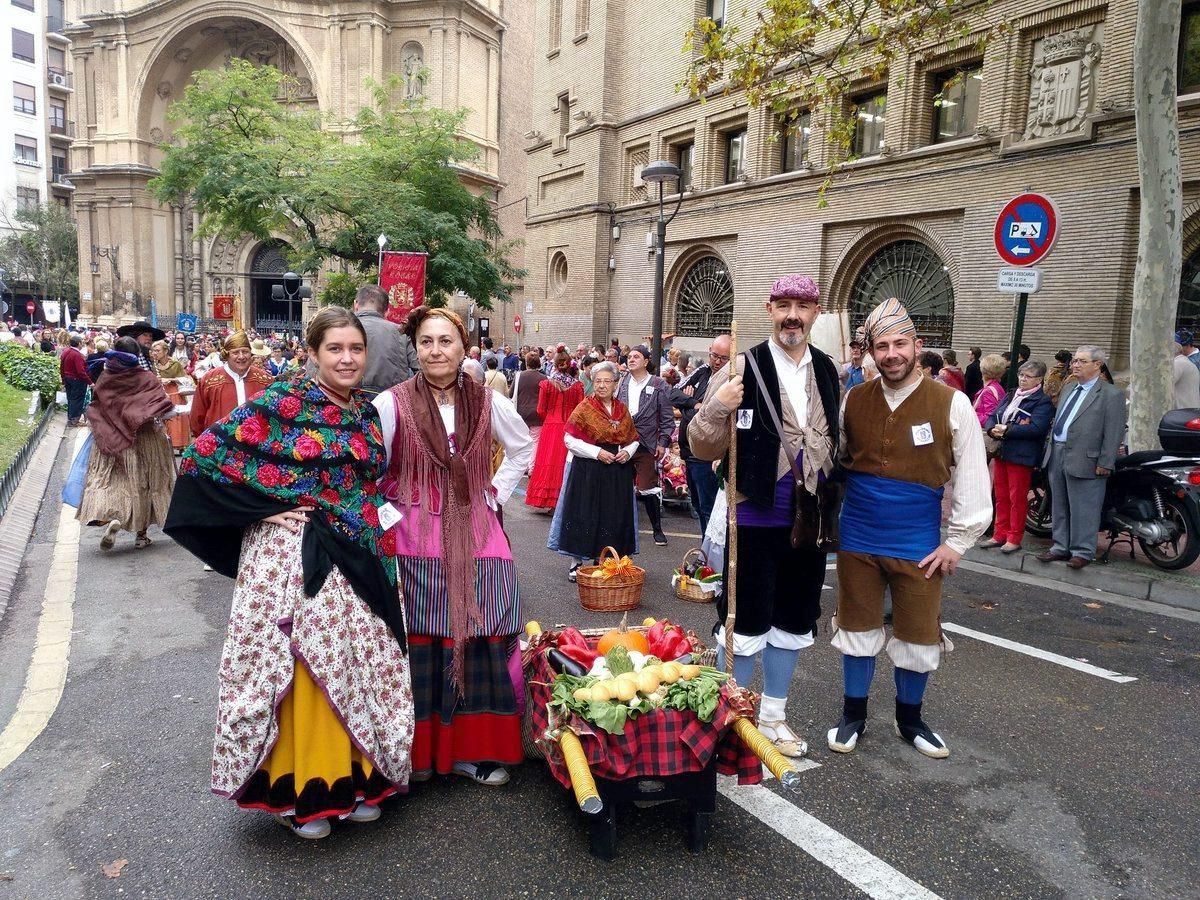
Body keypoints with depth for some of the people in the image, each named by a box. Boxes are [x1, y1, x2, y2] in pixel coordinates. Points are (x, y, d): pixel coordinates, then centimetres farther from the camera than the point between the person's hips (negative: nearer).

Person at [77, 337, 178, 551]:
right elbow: (165, 408, -16)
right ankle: (141, 534, 15)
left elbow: (94, 410, 4)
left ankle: (112, 518, -24)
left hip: (111, 440, 1)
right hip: (144, 441, -1)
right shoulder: (147, 379, -9)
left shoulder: (104, 379, -2)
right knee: (144, 482, 10)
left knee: (110, 478, 4)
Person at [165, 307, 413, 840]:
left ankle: (354, 778, 29)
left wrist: (373, 539, 8)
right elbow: (204, 453, -12)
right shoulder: (283, 402, -9)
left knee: (356, 665, 11)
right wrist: (268, 505, -13)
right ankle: (296, 789, 21)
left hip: (355, 563, 6)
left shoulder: (366, 412, 10)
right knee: (297, 669, 2)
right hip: (290, 558, -6)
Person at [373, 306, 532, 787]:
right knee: (418, 646, 5)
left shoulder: (488, 403, 3)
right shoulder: (392, 403, -7)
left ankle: (473, 747, 21)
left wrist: (495, 492, 10)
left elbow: (522, 448, 18)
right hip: (414, 542, -2)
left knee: (478, 642, 6)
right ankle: (417, 751, 22)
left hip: (476, 540, 3)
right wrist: (388, 518, -7)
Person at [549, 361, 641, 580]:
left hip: (617, 473, 5)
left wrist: (628, 452, -6)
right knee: (584, 515, -1)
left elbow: (633, 439, 16)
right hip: (588, 471, -4)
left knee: (613, 517, 7)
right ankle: (577, 562, 10)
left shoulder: (622, 409, 9)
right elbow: (569, 439, -9)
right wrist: (597, 452, -17)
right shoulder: (584, 408, -5)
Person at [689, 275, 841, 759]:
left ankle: (773, 714, 34)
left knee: (793, 620, 16)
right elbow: (705, 449, -12)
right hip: (755, 519, -5)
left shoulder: (828, 372, 6)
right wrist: (715, 409, -31)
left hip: (810, 520, 6)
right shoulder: (743, 369, -11)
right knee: (746, 620, 5)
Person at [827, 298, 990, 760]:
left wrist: (958, 540, -5)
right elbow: (834, 461, 12)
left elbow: (971, 478, -4)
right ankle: (853, 716, 31)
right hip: (857, 540, 2)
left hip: (918, 544, -1)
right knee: (858, 629, 13)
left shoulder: (951, 404, -9)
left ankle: (910, 718, 34)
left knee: (918, 635, 10)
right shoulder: (853, 402, -1)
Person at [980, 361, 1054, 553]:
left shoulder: (1043, 402, -7)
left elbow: (1036, 428, -20)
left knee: (1017, 498, 1)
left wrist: (1007, 430, -19)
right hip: (1001, 452, 7)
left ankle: (1014, 539, 10)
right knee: (1000, 496, 11)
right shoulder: (1009, 396, 15)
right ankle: (1000, 535, 21)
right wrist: (993, 429, -10)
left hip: (1022, 456, -7)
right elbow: (992, 417, 12)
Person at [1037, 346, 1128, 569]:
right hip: (1058, 456, 8)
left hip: (1084, 460, -8)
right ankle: (1061, 546, 24)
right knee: (1059, 507, 14)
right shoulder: (1069, 389, 16)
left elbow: (1113, 433, -11)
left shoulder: (1111, 394, -7)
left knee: (1082, 509, -1)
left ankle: (1083, 551, 10)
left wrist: (1105, 463, -15)